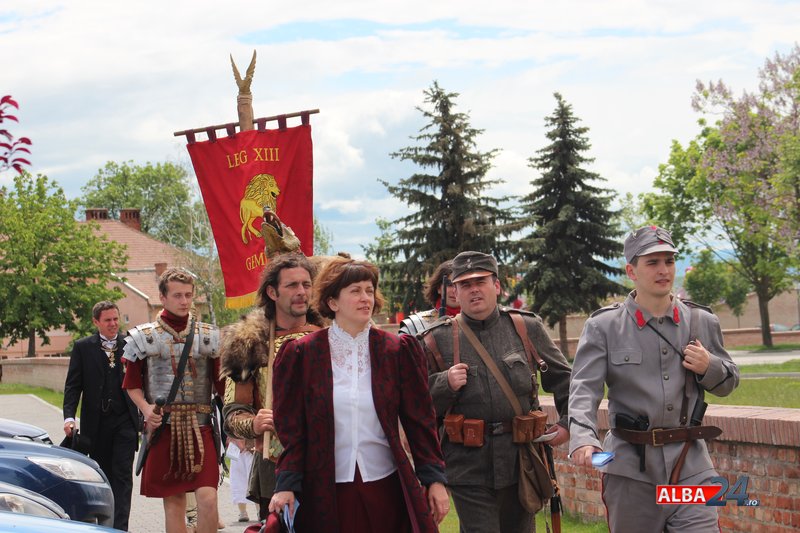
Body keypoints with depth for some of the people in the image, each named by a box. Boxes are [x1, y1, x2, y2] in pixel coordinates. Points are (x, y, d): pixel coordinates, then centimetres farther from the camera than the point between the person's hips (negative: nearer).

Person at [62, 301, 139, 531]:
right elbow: (73, 385, 1)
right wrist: (69, 417, -11)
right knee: (102, 476, 11)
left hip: (125, 420, -1)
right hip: (96, 422, 1)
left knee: (122, 475, -6)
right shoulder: (83, 347, 4)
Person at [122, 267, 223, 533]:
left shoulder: (209, 336, 7)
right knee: (173, 500, 5)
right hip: (163, 425, 0)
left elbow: (222, 384, 8)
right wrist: (145, 408, -9)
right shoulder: (144, 337, 4)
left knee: (207, 497, -12)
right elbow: (131, 382, 10)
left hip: (200, 424, 0)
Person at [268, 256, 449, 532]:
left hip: (386, 487, 1)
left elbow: (419, 421, 5)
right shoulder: (301, 354, 0)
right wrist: (286, 485, -8)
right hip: (326, 494, -1)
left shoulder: (399, 350, 4)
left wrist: (434, 479, 0)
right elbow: (291, 429, 1)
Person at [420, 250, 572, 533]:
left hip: (520, 463, 3)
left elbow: (564, 380, 16)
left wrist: (568, 423, 6)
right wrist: (445, 384, -14)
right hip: (468, 465, -2)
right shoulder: (437, 339, 1)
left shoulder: (528, 328, 6)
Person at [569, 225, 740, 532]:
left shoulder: (702, 322, 7)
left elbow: (728, 384, 18)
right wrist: (583, 438, -29)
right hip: (631, 469, -1)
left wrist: (709, 367, -6)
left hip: (690, 466, 1)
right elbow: (584, 389, -10)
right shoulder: (603, 326, -1)